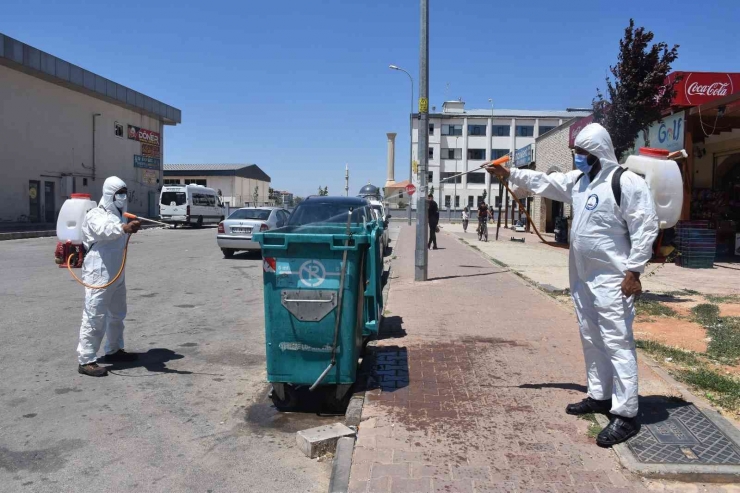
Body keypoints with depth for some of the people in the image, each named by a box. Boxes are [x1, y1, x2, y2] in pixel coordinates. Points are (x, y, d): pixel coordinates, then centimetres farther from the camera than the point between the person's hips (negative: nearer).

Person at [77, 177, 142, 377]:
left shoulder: (118, 215, 15)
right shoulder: (95, 215, -12)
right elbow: (104, 230, -36)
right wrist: (124, 228, -54)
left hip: (117, 275, 9)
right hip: (99, 275, -9)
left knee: (117, 314, 18)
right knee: (94, 317, -8)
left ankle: (114, 350, 33)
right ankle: (86, 361, -3)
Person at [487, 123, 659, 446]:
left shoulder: (627, 182, -14)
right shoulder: (577, 180, 11)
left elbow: (646, 227, -16)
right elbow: (543, 182, 20)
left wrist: (633, 271, -17)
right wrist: (509, 174, 14)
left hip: (612, 279, -9)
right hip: (582, 277, 9)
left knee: (616, 343, -6)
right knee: (591, 340, 17)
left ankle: (625, 414, 1)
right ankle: (599, 396, 31)